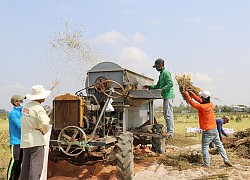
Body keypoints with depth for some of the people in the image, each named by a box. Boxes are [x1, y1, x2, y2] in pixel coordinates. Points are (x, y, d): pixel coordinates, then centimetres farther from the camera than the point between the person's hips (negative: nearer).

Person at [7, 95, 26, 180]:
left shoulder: (21, 111, 13)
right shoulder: (13, 113, -12)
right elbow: (20, 126, -18)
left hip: (22, 140, 8)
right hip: (15, 141, -8)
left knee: (19, 161, 13)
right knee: (14, 160, -7)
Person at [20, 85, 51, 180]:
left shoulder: (25, 106, 9)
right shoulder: (39, 108, -15)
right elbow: (44, 123, -25)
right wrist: (44, 131, -3)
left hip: (25, 140, 8)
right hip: (36, 141, -8)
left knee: (25, 167, 16)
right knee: (35, 167, -4)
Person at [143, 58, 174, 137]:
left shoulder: (166, 73, -11)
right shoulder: (161, 74, 20)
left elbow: (170, 84, -20)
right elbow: (158, 86, 24)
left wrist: (162, 89, -23)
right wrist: (149, 86, 15)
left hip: (168, 96, -10)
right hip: (166, 97, 10)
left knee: (168, 114, -9)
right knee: (166, 114, 13)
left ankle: (170, 132, -6)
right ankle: (168, 130, 19)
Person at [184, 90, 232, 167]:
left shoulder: (202, 107, -20)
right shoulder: (211, 104, 2)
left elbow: (192, 103, -9)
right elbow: (200, 101, 15)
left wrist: (187, 95, 4)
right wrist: (192, 94, 16)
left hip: (207, 131, -7)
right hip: (214, 129, 7)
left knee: (205, 148, 2)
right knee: (219, 145, 15)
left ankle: (207, 165, 3)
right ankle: (226, 160, 16)